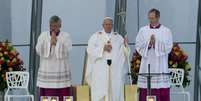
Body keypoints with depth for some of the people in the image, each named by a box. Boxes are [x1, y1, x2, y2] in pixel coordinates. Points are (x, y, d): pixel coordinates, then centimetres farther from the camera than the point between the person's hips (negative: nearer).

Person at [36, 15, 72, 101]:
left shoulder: (66, 36, 4)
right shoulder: (43, 36, 8)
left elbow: (66, 51, -10)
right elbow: (38, 51, -4)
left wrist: (56, 42, -11)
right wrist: (50, 42, -10)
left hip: (61, 72, -1)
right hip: (46, 73, 1)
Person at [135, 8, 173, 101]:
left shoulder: (166, 31, 6)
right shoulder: (143, 30, 10)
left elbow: (168, 47, -3)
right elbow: (138, 46, 4)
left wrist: (156, 43, -15)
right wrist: (148, 44, -13)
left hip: (160, 66, -1)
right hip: (146, 66, 1)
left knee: (162, 92, -5)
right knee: (146, 91, -4)